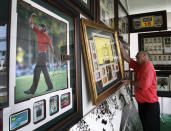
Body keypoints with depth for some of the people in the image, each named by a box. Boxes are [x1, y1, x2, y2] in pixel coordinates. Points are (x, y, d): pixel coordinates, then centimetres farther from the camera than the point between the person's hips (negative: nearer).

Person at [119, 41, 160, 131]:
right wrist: (121, 46, 4)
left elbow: (144, 85, -28)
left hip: (150, 103, -8)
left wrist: (130, 82, -13)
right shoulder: (137, 66, 7)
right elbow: (126, 57, 8)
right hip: (141, 102, 8)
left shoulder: (148, 66, -19)